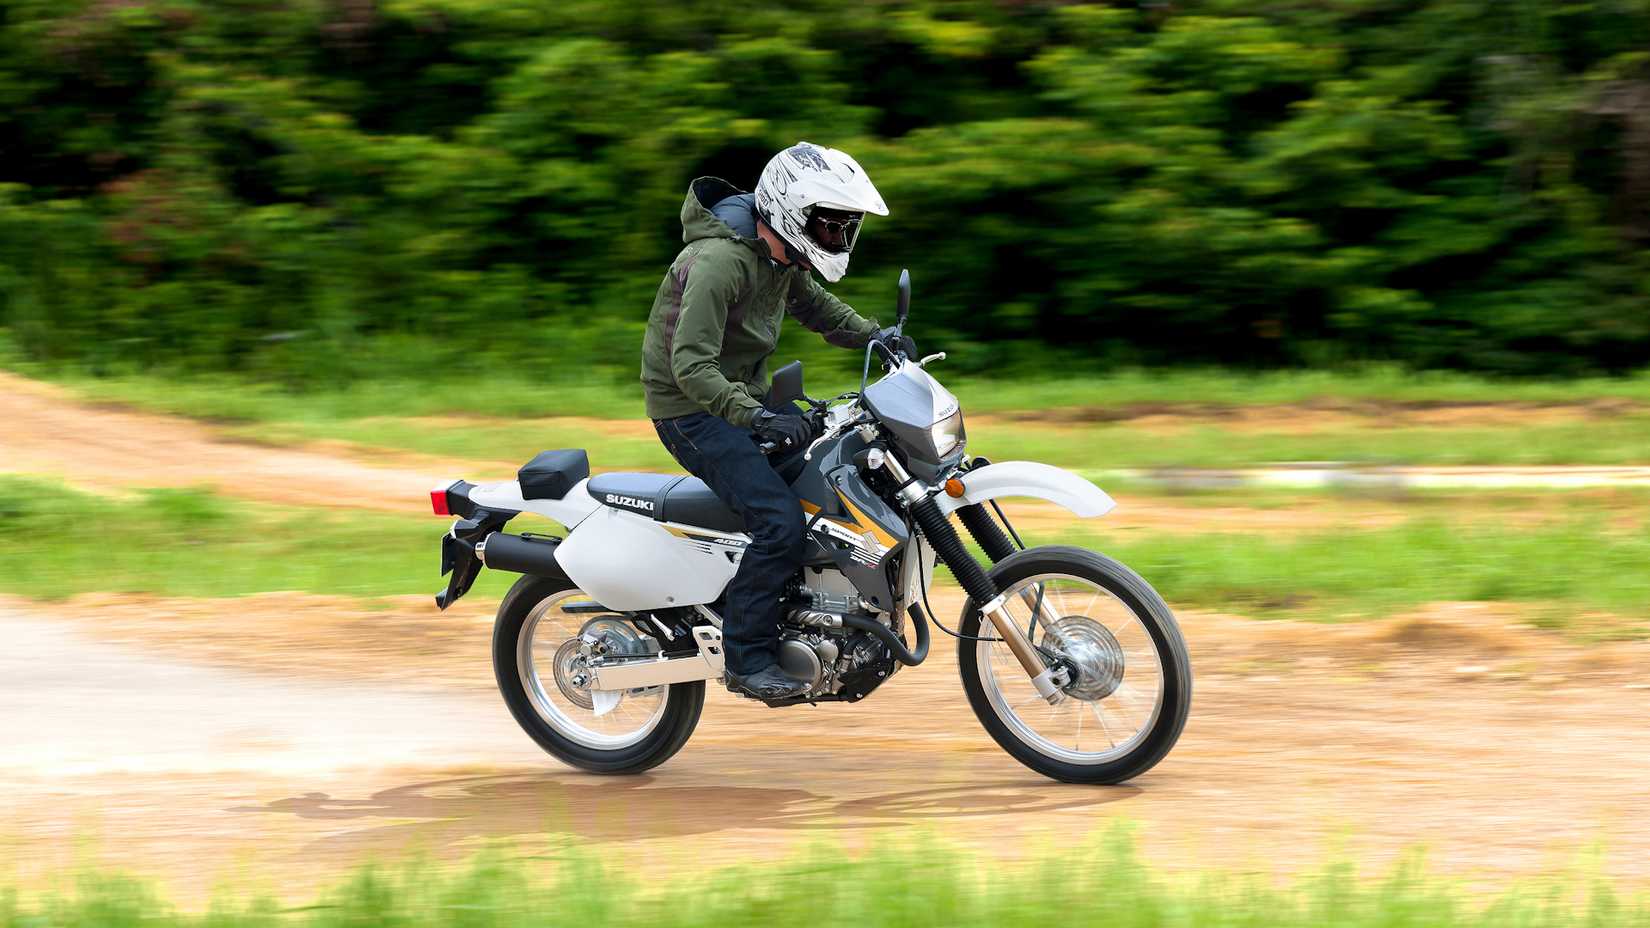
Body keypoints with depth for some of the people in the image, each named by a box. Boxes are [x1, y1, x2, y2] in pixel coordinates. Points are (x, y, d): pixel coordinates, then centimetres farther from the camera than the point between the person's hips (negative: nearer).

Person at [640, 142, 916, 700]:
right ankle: (748, 659, -14)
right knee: (780, 519, -23)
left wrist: (873, 334, 5)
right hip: (692, 410, -10)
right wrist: (756, 418, -44)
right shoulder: (720, 261, -26)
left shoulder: (781, 256, 4)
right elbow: (691, 365, -33)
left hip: (745, 397, 10)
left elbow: (814, 304, 23)